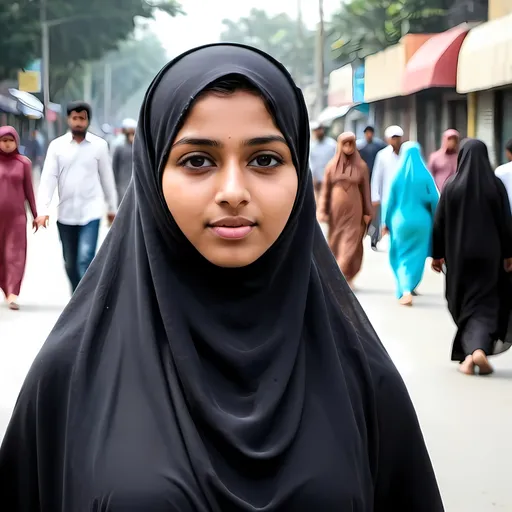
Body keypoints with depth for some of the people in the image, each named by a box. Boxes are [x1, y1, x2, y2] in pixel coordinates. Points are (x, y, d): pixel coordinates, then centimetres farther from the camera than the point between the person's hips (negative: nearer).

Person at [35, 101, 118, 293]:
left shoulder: (99, 145, 0)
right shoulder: (57, 145, 1)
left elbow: (107, 178, 7)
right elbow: (48, 178, -5)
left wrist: (113, 208, 12)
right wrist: (43, 210, -15)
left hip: (91, 212, -2)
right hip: (65, 214, 2)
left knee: (86, 259, -17)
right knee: (70, 264, 12)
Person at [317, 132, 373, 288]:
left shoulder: (361, 166, 1)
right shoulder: (332, 165, 3)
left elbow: (365, 189, 4)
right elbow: (326, 189, 3)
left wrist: (367, 212, 1)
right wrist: (322, 211, -3)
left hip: (354, 209, -2)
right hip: (336, 209, 2)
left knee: (350, 243, -9)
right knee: (336, 243, 9)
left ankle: (345, 277, -10)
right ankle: (342, 276, 25)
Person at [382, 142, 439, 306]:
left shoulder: (397, 175, -6)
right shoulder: (425, 175, -7)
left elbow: (390, 200, -1)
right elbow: (434, 200, -4)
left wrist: (386, 222, 9)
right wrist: (436, 221, 8)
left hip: (400, 221, 0)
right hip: (421, 221, 0)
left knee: (402, 256, 6)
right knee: (417, 255, 17)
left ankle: (405, 291, -11)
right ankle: (410, 286, 28)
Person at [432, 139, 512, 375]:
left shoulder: (452, 185, -4)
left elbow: (440, 223, -1)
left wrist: (437, 254, 8)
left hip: (458, 254, 1)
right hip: (488, 253, -1)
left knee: (463, 303, 12)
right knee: (485, 302, 3)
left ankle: (468, 350, 5)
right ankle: (479, 347, -17)